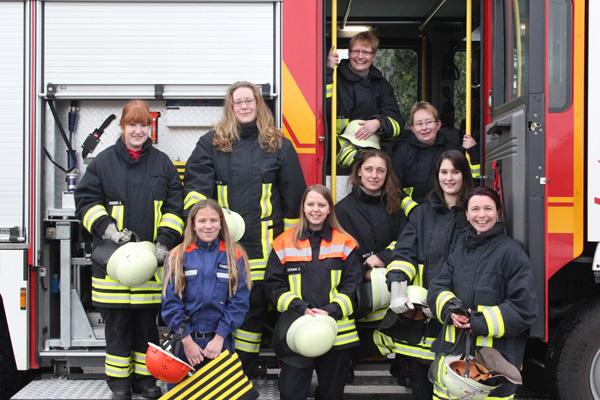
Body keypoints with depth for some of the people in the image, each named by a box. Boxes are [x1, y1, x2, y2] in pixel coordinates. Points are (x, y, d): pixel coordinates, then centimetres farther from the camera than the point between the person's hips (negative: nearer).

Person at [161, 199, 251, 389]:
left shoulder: (235, 257, 0)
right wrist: (186, 340, -11)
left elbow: (239, 302, -5)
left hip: (220, 341, 0)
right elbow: (171, 303, -4)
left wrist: (219, 338, -12)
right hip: (184, 340, 1)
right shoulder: (178, 256, 1)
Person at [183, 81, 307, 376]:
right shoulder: (211, 143, 8)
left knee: (255, 305, 4)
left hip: (263, 243, 0)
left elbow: (293, 196, 10)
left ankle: (244, 376, 17)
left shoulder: (279, 145, 8)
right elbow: (196, 186, 1)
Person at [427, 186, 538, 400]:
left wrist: (481, 323, -15)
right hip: (453, 349, 5)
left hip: (497, 354, -5)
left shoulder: (512, 251, -5)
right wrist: (450, 309, -11)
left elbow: (523, 307, -9)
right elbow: (437, 287, 11)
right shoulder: (461, 248, 14)